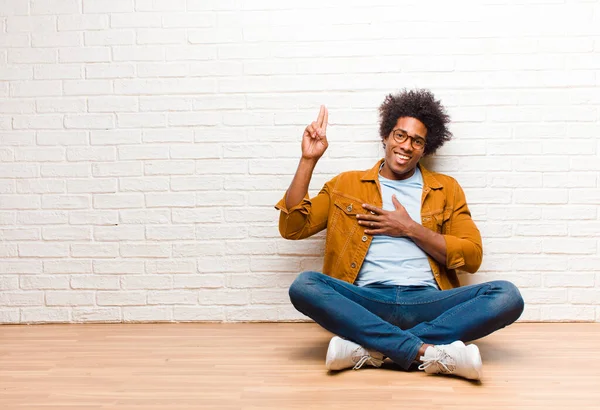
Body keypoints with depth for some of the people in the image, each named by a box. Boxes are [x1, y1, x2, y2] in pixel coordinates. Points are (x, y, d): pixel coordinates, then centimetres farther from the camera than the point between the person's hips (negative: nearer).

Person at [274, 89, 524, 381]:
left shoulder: (446, 189, 18)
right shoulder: (346, 185, 17)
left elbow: (472, 257, 9)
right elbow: (291, 228, 8)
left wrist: (410, 229, -1)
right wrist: (309, 159, 3)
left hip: (427, 302, 1)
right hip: (365, 304, -1)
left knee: (507, 295, -24)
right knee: (304, 285, -29)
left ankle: (370, 348, -28)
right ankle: (428, 352, -32)